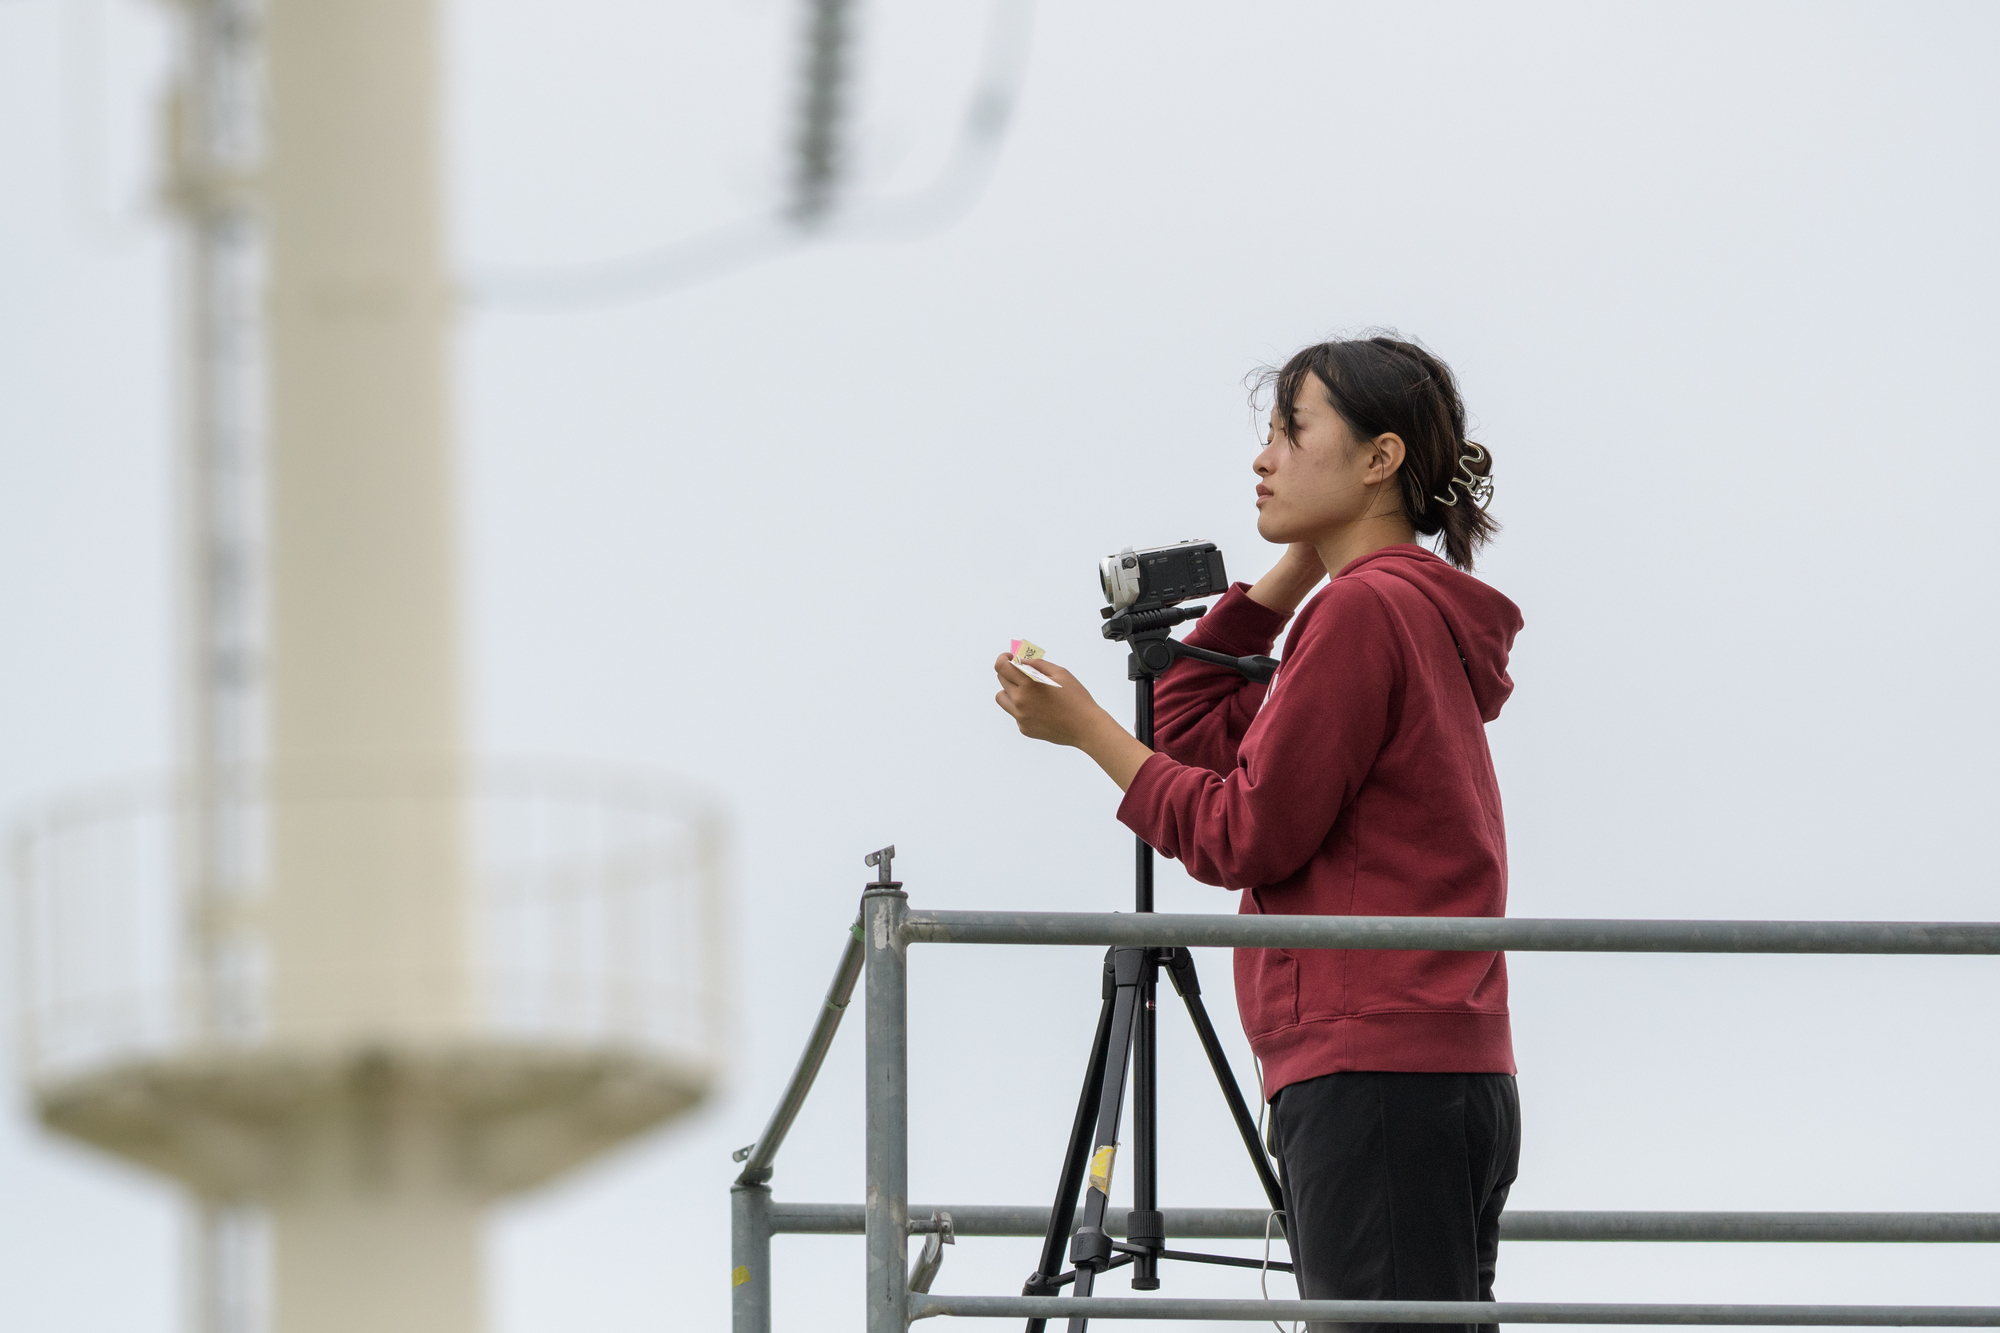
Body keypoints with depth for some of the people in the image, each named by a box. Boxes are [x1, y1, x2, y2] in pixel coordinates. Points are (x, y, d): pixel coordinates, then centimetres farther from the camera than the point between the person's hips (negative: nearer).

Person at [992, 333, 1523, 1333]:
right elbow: (1199, 725, 25)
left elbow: (1247, 835, -9)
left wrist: (1087, 729, 0)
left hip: (1374, 1083, -10)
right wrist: (1298, 569, 19)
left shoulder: (1361, 611, -9)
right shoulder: (1423, 614, 20)